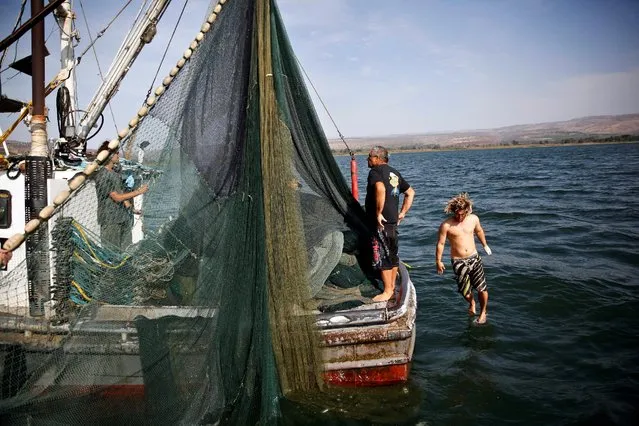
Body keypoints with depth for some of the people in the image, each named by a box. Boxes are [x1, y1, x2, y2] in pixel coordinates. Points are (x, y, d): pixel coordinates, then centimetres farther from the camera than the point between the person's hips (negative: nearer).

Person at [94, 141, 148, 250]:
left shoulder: (114, 171, 9)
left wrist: (126, 201, 0)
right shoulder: (103, 176, -19)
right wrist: (138, 192, -16)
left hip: (121, 216, 8)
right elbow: (117, 197, -20)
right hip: (110, 220, -8)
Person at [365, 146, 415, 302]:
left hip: (381, 222, -9)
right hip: (393, 221, 9)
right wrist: (403, 212, 19)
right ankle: (392, 288, 26)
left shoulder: (375, 171, -10)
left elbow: (380, 189, -30)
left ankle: (387, 292, 3)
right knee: (392, 255, 16)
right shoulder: (394, 173, 17)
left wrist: (378, 213, -24)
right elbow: (410, 192, 22)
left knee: (382, 256, -3)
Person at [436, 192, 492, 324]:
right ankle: (471, 303, 42)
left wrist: (485, 245, 31)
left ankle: (483, 312, 23)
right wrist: (438, 261, 1)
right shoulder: (446, 225, -15)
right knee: (465, 291, 6)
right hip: (458, 262, -2)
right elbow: (440, 244, -5)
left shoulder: (473, 219, -3)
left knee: (482, 289, -3)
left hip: (474, 258, 2)